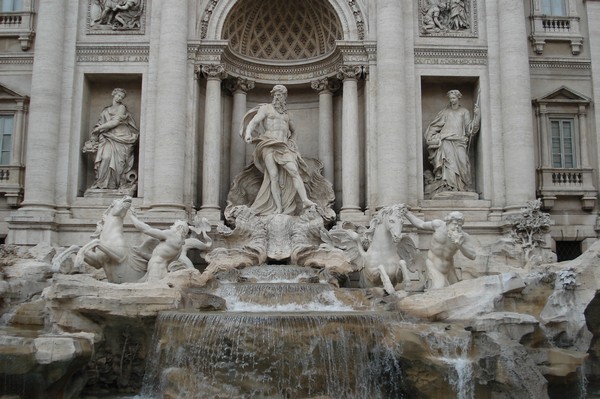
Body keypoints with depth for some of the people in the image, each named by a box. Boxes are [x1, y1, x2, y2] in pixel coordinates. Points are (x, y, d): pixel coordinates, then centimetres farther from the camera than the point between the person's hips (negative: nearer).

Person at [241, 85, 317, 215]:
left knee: (294, 171, -18)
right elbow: (253, 122, -5)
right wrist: (248, 133, -26)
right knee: (274, 176, -15)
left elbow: (293, 130, 42)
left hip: (283, 147, 4)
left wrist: (290, 142, 24)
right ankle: (279, 208, -17)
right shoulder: (265, 108, 11)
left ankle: (305, 200, -30)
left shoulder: (285, 114, 25)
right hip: (269, 145, -3)